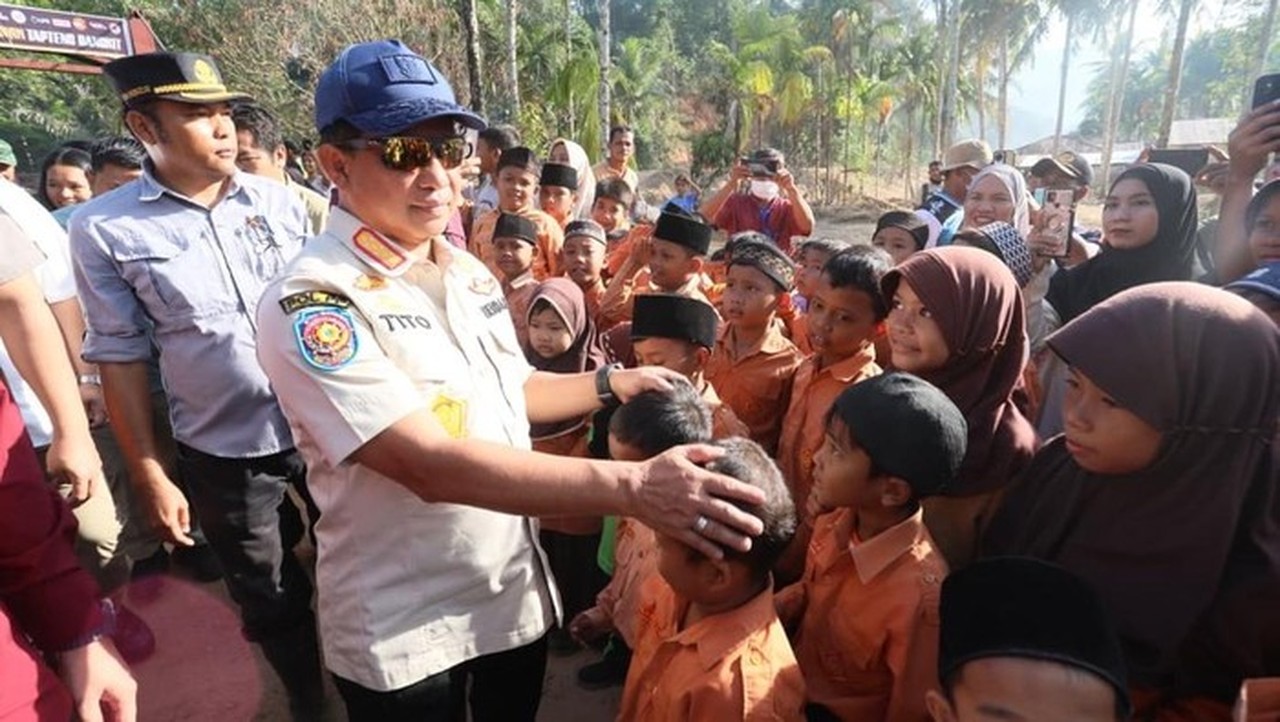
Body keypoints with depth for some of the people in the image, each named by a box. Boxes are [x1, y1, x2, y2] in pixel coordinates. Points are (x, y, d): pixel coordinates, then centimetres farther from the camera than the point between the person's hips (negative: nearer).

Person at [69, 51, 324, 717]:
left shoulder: (277, 199, -1)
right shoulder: (104, 229, -7)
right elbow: (121, 357, -4)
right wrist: (150, 477, -3)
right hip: (223, 453, -1)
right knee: (271, 604, 16)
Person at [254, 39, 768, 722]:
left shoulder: (468, 270, 1)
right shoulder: (310, 302, -23)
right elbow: (432, 465, -32)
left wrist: (611, 383, 1)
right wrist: (632, 486, -37)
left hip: (515, 590, 6)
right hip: (403, 629, -5)